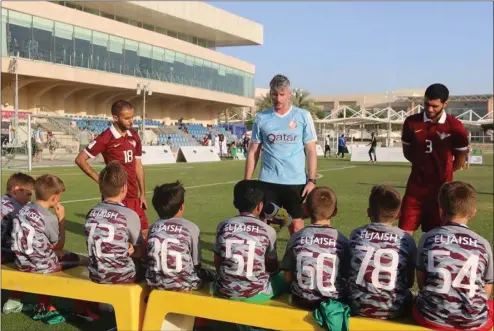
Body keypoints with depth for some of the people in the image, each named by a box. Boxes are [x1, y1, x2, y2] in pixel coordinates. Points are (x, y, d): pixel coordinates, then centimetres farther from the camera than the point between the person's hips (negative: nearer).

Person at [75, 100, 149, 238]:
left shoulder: (134, 136, 7)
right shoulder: (106, 138, -12)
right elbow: (80, 160, -7)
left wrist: (142, 193, 11)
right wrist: (99, 179, -9)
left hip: (134, 196, 6)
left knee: (144, 232, 10)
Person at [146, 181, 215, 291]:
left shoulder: (153, 227, 0)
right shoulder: (191, 228, -11)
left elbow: (150, 258, 5)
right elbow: (196, 263, -5)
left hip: (156, 284, 5)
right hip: (184, 285, -4)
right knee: (210, 275, 22)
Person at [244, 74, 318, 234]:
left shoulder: (303, 116, 1)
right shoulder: (261, 118, 4)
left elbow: (311, 151, 2)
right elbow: (253, 151, 9)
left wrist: (311, 180, -6)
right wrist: (247, 181, 4)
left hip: (296, 181, -1)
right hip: (268, 181, 1)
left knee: (296, 226, 4)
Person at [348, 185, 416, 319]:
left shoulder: (356, 235, -2)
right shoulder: (406, 239, -5)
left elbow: (348, 273, 8)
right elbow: (410, 282, 3)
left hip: (358, 306, 1)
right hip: (393, 309, -1)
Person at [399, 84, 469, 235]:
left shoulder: (455, 127, -9)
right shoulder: (411, 122, -3)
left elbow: (460, 159, 3)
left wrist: (442, 172, 11)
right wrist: (425, 167, 9)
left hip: (441, 189, -1)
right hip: (416, 187, 2)